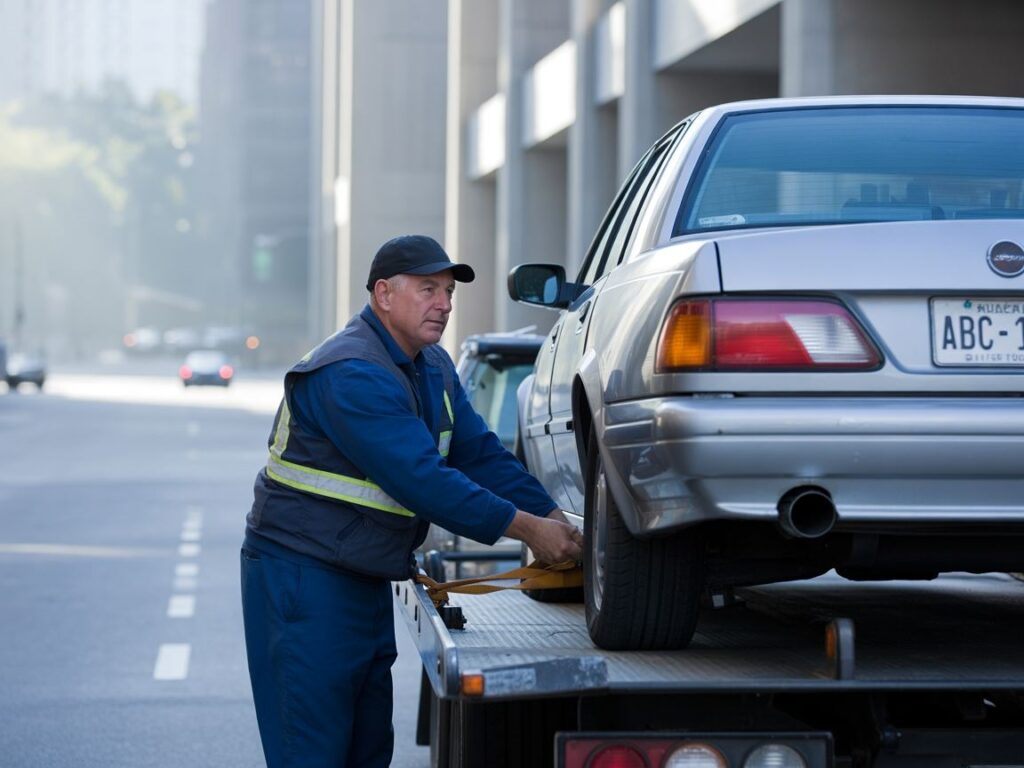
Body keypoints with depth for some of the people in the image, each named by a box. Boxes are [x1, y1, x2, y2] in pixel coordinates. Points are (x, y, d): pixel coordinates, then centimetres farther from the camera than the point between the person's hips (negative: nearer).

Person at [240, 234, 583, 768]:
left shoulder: (433, 369, 10)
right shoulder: (351, 374, -22)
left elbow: (482, 456, 9)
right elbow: (421, 482, -27)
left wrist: (557, 522, -4)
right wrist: (528, 529, -23)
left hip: (368, 579, 10)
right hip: (303, 577, -10)